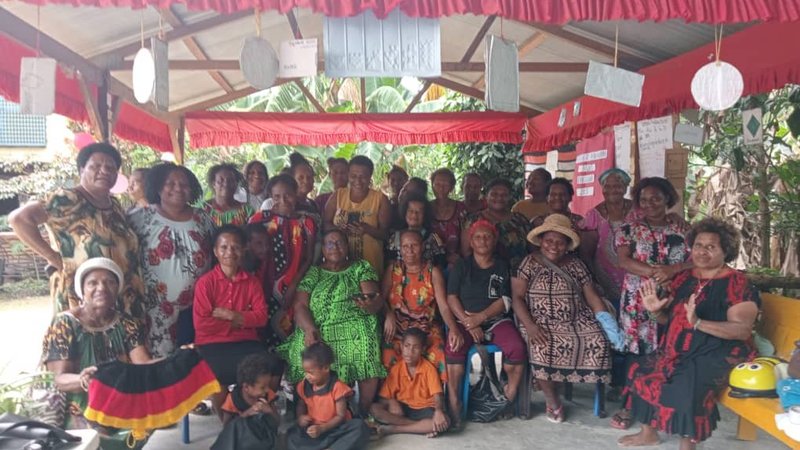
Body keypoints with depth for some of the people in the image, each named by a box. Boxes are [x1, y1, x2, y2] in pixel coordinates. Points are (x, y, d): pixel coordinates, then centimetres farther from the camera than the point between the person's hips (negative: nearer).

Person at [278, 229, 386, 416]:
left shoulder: (361, 267, 13)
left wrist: (370, 304, -25)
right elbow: (300, 306, 4)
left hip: (354, 327, -1)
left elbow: (376, 301, 0)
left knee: (366, 344, -33)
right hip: (318, 330, 1)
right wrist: (310, 329, -17)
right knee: (306, 351, -31)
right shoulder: (313, 273, 16)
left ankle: (363, 412, -15)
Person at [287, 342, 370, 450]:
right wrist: (300, 417, -4)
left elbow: (341, 416, -12)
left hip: (335, 428, -3)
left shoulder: (337, 387, -15)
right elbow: (301, 405, 18)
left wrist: (322, 428, -23)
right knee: (292, 437, -25)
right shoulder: (304, 385, 0)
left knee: (360, 427, -30)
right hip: (313, 428, 4)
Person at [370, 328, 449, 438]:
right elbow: (384, 397, -1)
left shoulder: (428, 368, -9)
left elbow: (437, 394, -20)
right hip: (402, 408, 2)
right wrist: (391, 402, -24)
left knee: (444, 421, -33)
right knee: (374, 408, -24)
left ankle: (393, 429, -25)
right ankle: (422, 427, -24)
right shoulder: (396, 369, -4)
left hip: (423, 409, -2)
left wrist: (438, 411, -41)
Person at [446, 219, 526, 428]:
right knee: (454, 347, -32)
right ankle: (453, 400, -21)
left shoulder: (502, 266, 10)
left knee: (517, 348, -27)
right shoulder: (462, 265, 8)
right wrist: (469, 323, -14)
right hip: (465, 319, -1)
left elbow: (504, 301, 1)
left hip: (496, 319, 1)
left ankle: (510, 395, -5)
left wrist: (480, 317, -14)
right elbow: (452, 298, -1)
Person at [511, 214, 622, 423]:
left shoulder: (576, 265, 9)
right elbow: (517, 297, -5)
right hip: (541, 322, -3)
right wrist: (530, 326, -20)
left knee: (598, 341, -24)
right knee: (542, 347, -32)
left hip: (576, 320, 3)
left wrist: (608, 324, -7)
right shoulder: (530, 263, 1)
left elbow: (592, 297, 7)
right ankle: (553, 402, -12)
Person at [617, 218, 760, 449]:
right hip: (678, 351, 7)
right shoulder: (683, 278, 7)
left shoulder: (737, 284, -12)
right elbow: (670, 319, 14)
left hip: (717, 354, -7)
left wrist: (698, 323, -33)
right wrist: (656, 311, -9)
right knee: (641, 371, -2)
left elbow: (743, 330, -22)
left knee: (686, 385, -30)